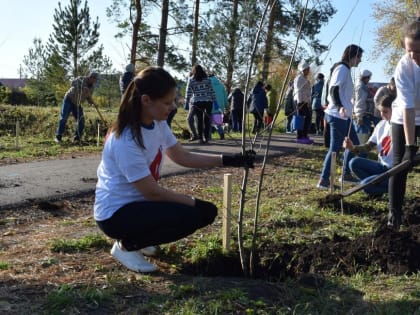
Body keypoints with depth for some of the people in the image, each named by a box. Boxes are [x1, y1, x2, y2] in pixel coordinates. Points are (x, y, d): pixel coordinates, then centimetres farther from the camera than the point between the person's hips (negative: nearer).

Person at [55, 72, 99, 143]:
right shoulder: (81, 79, -13)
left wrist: (91, 102, -11)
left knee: (81, 121, -5)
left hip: (77, 104, 6)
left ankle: (76, 138, 5)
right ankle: (58, 137, -6)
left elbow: (88, 98, 11)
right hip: (69, 100, -6)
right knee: (64, 118, -11)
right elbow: (73, 83, -31)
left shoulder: (92, 87, 3)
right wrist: (83, 87, -42)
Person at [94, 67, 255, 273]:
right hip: (115, 214, -9)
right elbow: (152, 192, -24)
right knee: (188, 216, -26)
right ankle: (126, 246, -4)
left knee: (206, 212, 4)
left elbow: (183, 157, 9)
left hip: (140, 203, 9)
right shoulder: (126, 140, -28)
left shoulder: (158, 124, -1)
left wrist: (228, 160, 1)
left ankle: (136, 238, 15)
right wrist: (194, 202, -15)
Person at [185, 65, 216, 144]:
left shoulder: (191, 80, 4)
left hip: (197, 102, -1)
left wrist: (187, 102, 7)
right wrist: (214, 100, 9)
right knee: (207, 120, 5)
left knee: (199, 120, 1)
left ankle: (200, 138, 0)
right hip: (208, 102, 1)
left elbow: (188, 92, 2)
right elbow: (211, 90, 5)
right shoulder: (207, 79, 8)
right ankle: (206, 137, 6)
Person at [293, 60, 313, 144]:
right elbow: (298, 91, -17)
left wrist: (308, 102, 20)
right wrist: (299, 102, -22)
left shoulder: (305, 78, 20)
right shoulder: (299, 78, -9)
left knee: (308, 118, 10)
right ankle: (299, 137, -8)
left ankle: (304, 136, 17)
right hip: (300, 101, -10)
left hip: (306, 101, 10)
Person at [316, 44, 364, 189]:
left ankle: (346, 174, 23)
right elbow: (333, 90, -22)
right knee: (335, 148, -10)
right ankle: (324, 180, -6)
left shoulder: (345, 69, 18)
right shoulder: (342, 68, -12)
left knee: (354, 144, 15)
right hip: (338, 115, -11)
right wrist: (339, 107, -37)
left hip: (344, 115, 11)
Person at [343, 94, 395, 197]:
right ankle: (377, 187, 3)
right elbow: (368, 147, 4)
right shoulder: (381, 125, 5)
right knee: (354, 162, -10)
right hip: (381, 166, 7)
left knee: (365, 185, -22)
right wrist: (352, 147, -14)